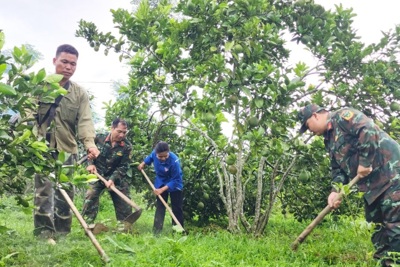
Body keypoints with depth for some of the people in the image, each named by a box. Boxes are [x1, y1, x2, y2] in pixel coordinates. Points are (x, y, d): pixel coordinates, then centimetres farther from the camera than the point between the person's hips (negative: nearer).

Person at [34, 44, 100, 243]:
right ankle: (44, 233, -1)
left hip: (68, 150, 2)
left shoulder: (80, 94, 6)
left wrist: (89, 143, -26)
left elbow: (85, 121, -7)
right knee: (44, 191, -5)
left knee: (65, 194, 7)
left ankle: (62, 234, 18)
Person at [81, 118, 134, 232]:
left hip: (116, 177, 1)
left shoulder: (127, 146, -13)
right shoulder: (99, 138, -11)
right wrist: (91, 163, -9)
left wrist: (113, 179, -25)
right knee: (90, 198, -15)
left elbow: (123, 167, -13)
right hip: (98, 174, 0)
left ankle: (127, 229, 16)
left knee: (124, 204, 2)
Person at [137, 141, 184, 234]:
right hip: (161, 183, 4)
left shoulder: (174, 161, -37)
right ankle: (156, 231, 7)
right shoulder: (154, 153, -22)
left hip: (175, 184, -4)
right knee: (160, 207, 5)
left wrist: (162, 189, -33)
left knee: (177, 208, 3)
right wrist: (143, 164, -2)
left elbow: (176, 180, -30)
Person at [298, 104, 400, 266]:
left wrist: (364, 162, -19)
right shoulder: (330, 140, 19)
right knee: (379, 230, 11)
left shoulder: (342, 116, -8)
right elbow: (338, 169, 17)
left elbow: (369, 131, -24)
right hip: (371, 185, 10)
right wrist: (335, 191, 0)